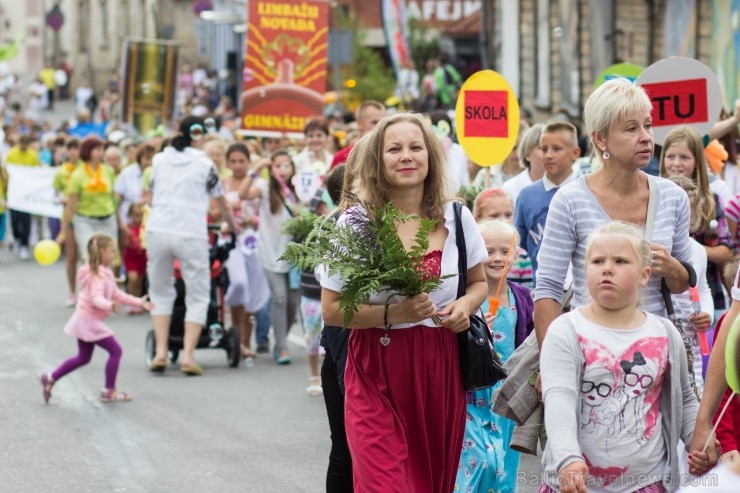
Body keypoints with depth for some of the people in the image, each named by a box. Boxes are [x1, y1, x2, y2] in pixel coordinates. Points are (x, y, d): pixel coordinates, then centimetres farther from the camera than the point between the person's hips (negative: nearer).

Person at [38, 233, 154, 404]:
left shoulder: (106, 273, 11)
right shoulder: (99, 275, -22)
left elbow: (117, 294, 16)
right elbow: (97, 298, -34)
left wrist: (139, 302, 13)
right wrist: (110, 305, -53)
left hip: (85, 320, 11)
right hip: (90, 321, -11)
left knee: (83, 358, 21)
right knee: (115, 350, -7)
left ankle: (50, 379, 25)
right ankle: (109, 391, -1)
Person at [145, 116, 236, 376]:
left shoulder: (159, 159, 13)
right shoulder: (205, 164, 5)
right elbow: (222, 203, 14)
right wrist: (231, 226, 33)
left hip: (158, 230, 3)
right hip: (191, 234, -3)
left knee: (160, 293, 17)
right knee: (198, 297, 7)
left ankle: (160, 352, 7)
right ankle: (188, 356, -3)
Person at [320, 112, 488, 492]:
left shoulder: (457, 219, 5)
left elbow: (479, 282, 20)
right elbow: (331, 311, -5)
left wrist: (466, 304, -2)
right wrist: (393, 313, -19)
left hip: (442, 373, 3)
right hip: (378, 378, -3)